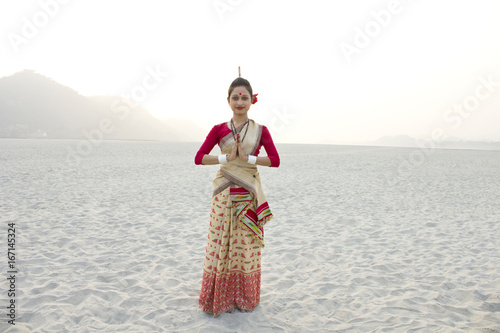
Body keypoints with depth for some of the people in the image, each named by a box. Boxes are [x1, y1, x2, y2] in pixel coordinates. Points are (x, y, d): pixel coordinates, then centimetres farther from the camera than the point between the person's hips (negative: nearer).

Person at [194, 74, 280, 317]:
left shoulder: (260, 130, 4)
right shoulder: (219, 129, 4)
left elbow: (275, 160, -6)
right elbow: (198, 158, -4)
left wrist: (248, 157, -14)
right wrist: (227, 157, -12)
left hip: (249, 195, 0)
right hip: (225, 194, 0)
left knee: (247, 245, 6)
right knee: (221, 244, 3)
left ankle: (245, 297, 24)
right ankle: (220, 297, 21)